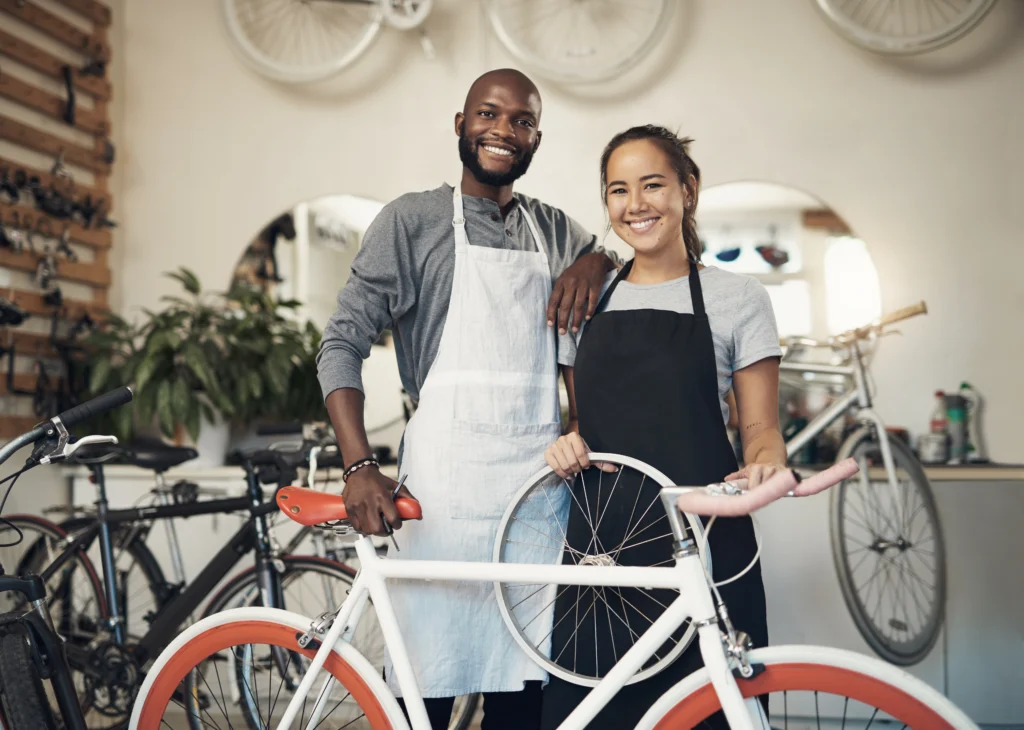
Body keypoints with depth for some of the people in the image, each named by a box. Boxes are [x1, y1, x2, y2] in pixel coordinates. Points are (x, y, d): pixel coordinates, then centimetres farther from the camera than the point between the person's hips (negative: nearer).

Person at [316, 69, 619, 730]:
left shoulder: (557, 231, 17)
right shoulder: (413, 220, 4)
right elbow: (343, 343, -2)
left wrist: (598, 260, 0)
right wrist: (360, 467, -15)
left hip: (538, 476, 4)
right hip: (444, 482, -4)